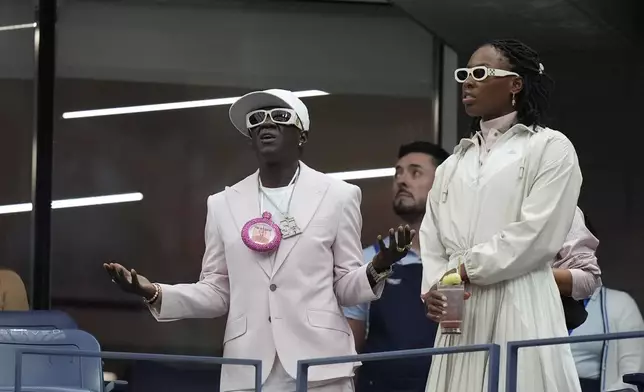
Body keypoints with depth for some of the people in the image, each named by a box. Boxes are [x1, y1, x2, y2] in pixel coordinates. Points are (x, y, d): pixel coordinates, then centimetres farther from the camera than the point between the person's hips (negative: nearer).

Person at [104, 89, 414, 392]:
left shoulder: (337, 196, 8)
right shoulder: (223, 204, 15)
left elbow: (346, 287, 7)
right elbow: (217, 293, 14)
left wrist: (378, 268, -14)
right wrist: (154, 293, -1)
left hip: (318, 364, -2)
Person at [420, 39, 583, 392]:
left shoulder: (550, 147, 3)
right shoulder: (453, 165, 22)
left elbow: (538, 235, -8)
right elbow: (432, 240, 15)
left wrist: (466, 269, -6)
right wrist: (434, 287, -5)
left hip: (518, 309, -5)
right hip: (458, 314, 5)